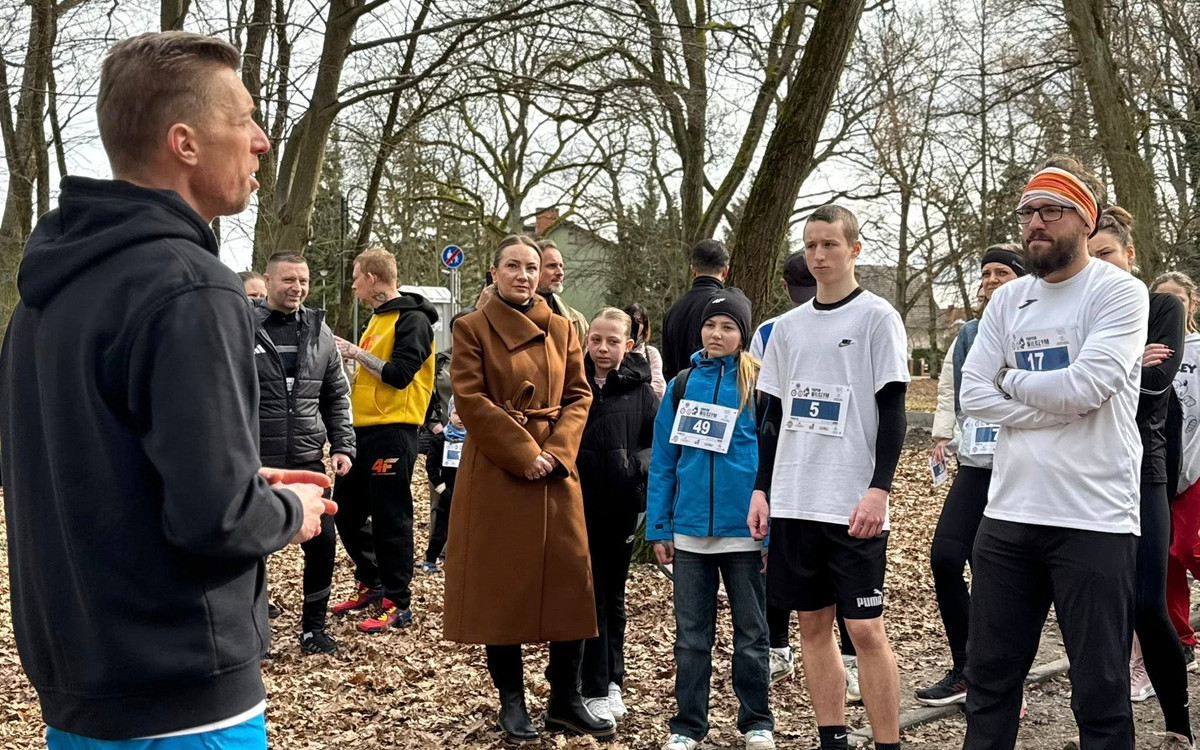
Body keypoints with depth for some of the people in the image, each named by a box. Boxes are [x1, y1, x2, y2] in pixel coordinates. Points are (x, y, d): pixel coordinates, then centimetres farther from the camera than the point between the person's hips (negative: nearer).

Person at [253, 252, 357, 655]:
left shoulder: (319, 331, 7)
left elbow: (337, 397, 13)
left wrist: (343, 447, 6)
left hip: (308, 459, 3)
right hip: (255, 462, -3)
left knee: (323, 542, 2)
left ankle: (313, 627, 20)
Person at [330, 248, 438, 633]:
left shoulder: (412, 320, -11)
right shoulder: (379, 318, 18)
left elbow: (399, 374, -21)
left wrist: (356, 353, -13)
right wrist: (350, 358, 9)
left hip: (392, 432, -10)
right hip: (363, 428, 10)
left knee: (390, 519, -3)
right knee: (346, 510, 15)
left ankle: (398, 604, 6)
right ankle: (371, 584, 29)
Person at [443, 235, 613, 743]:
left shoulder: (561, 330, 11)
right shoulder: (472, 328, 0)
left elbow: (578, 396, 8)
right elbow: (469, 401, -9)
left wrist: (556, 451, -8)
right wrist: (523, 453, -15)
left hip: (555, 470, 4)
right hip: (495, 470, -3)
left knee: (570, 581, 2)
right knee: (501, 584, 2)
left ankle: (566, 700, 13)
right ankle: (511, 701, 14)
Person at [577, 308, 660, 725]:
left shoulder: (639, 389, 1)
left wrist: (639, 465, -12)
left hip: (622, 505, 1)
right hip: (580, 503, -1)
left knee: (613, 596, 13)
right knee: (592, 596, 2)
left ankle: (612, 682, 25)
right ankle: (595, 691, 9)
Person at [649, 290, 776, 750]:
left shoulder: (759, 385, -4)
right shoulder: (681, 385, 4)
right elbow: (663, 461, 5)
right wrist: (659, 528, 1)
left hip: (744, 531, -2)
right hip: (689, 532, 3)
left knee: (750, 633, 12)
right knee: (691, 634, 11)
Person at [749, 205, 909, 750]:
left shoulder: (877, 317, -2)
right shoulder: (788, 326, 13)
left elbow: (892, 412, -6)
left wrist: (879, 490, -15)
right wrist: (761, 489, 9)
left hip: (853, 503, -5)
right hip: (793, 501, 5)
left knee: (865, 626, -5)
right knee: (813, 623, 9)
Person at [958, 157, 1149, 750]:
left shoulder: (1119, 292, -5)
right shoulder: (1007, 301, 11)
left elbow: (1087, 385, -19)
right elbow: (974, 396, 2)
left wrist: (1013, 379, -3)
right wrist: (1055, 407, -11)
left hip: (1095, 520, -5)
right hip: (1008, 515, 5)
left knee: (1100, 691, 4)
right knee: (988, 678, 14)